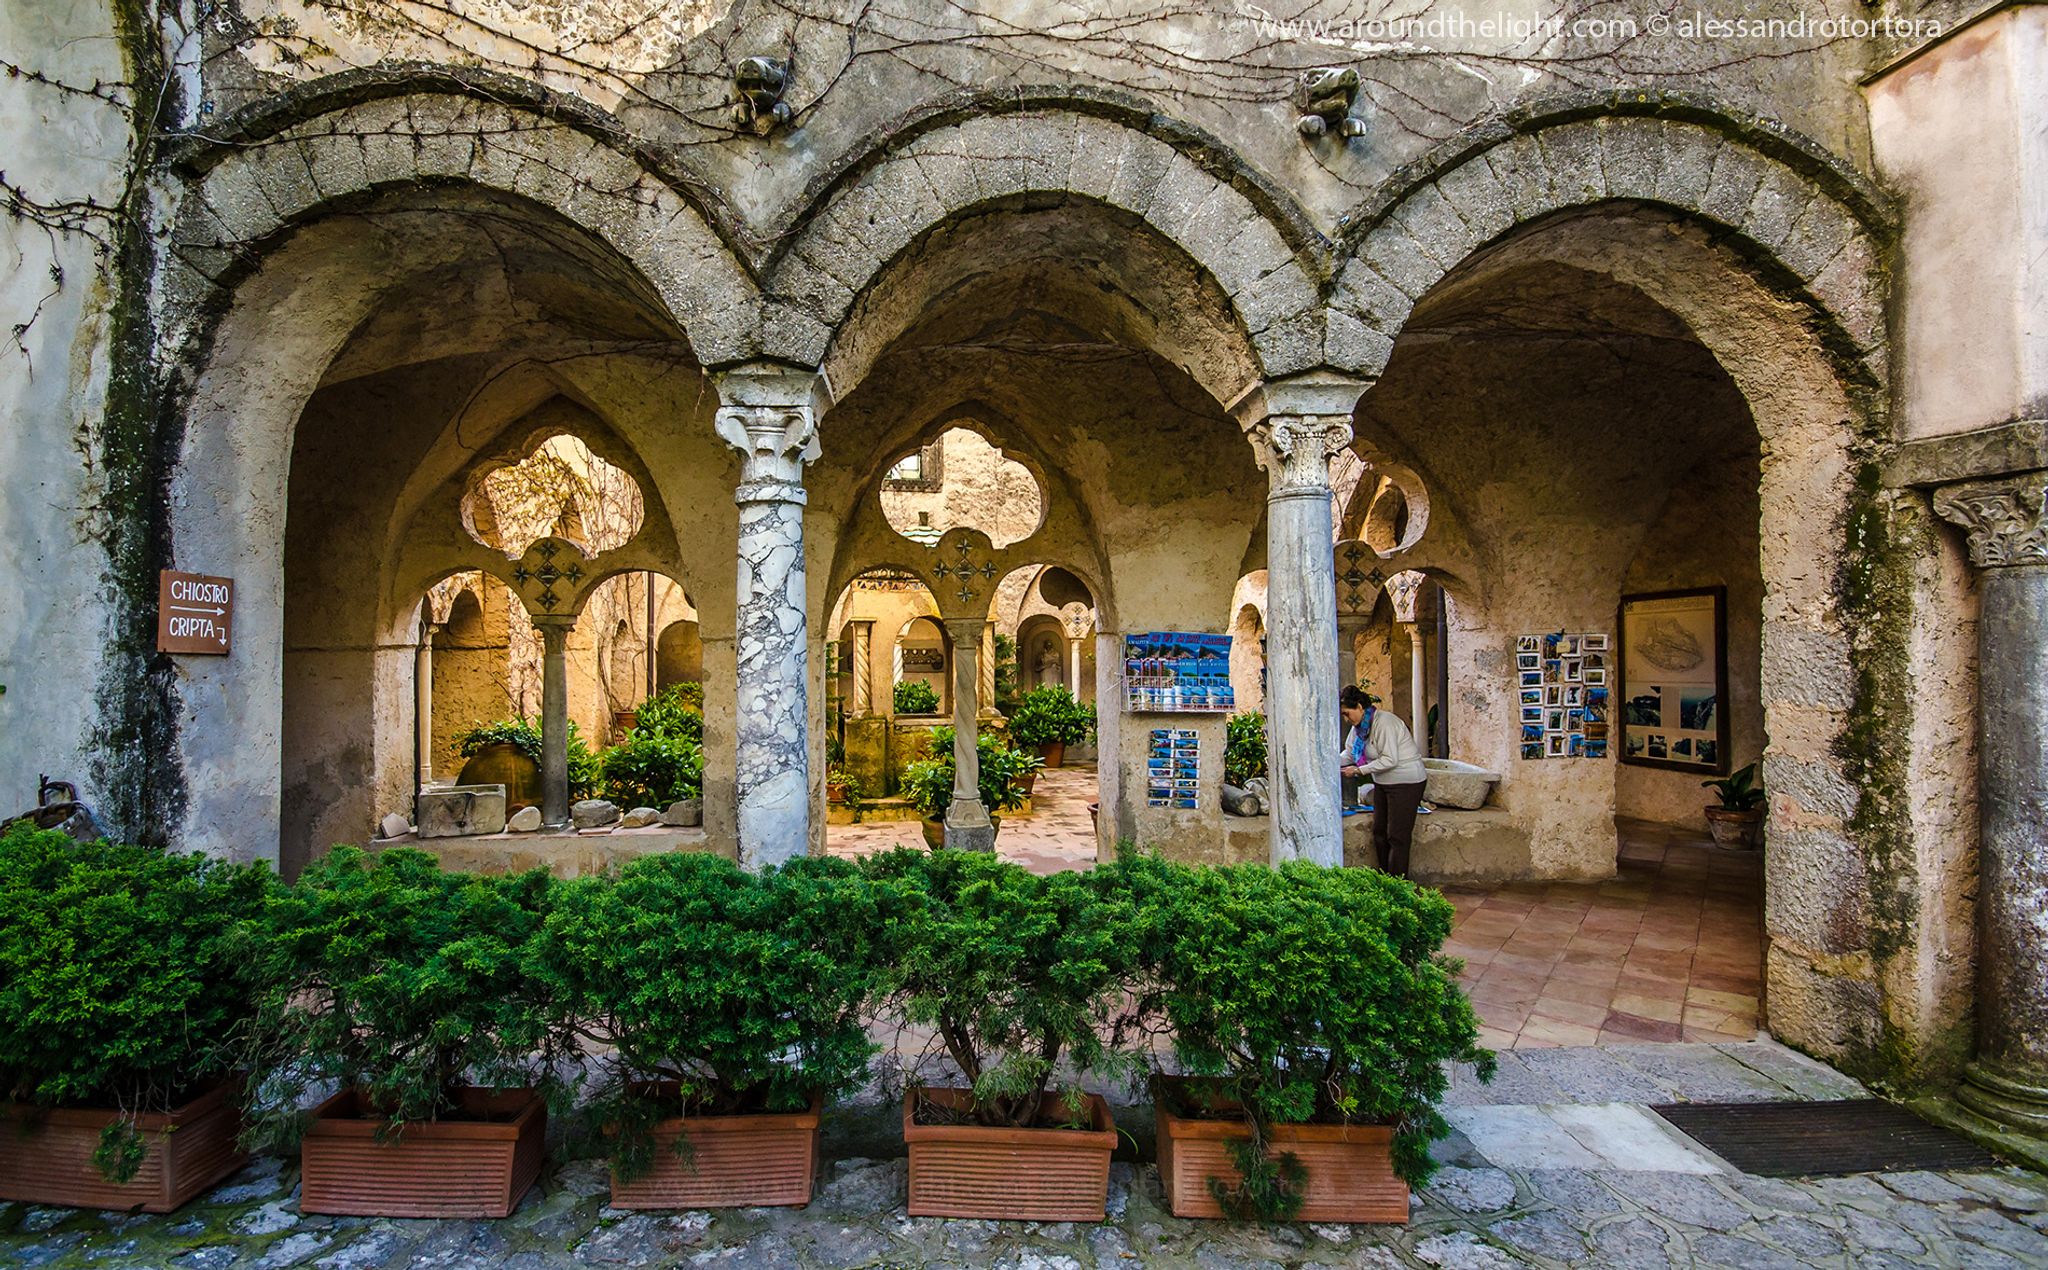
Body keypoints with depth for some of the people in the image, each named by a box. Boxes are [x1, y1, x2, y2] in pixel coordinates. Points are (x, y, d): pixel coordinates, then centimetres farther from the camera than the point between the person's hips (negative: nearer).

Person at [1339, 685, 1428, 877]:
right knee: (1379, 832, 13)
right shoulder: (1360, 725, 5)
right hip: (1383, 783, 10)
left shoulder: (1384, 722, -24)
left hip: (1406, 782, -10)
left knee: (1397, 836, -6)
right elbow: (1349, 753, 10)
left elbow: (1390, 760, -28)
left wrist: (1359, 770, -25)